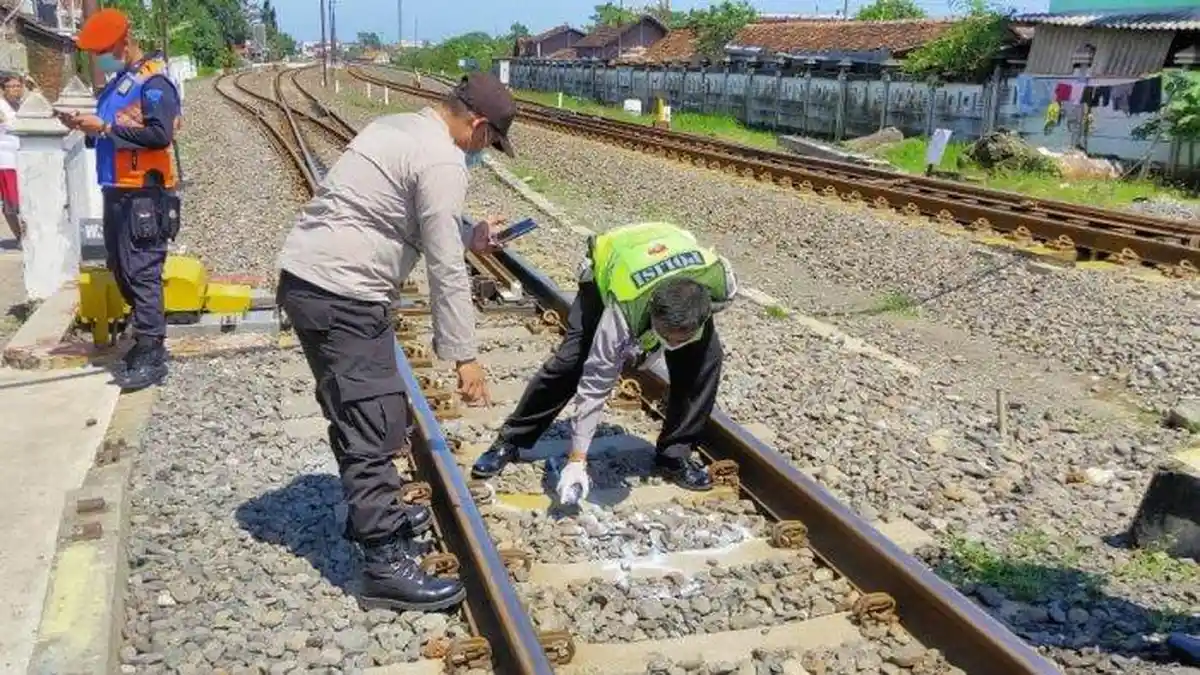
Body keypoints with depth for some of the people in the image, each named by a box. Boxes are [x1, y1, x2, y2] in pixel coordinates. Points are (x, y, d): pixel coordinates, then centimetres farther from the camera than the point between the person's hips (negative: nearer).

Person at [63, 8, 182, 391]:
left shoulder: (153, 81, -10)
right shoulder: (117, 82, 18)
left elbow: (160, 135, -21)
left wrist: (104, 127, -19)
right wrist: (86, 127, 3)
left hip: (144, 195, -9)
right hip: (116, 192, 9)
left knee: (142, 274, -9)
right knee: (122, 271, 12)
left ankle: (151, 359, -5)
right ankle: (147, 341, 23)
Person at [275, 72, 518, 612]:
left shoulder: (398, 128, 17)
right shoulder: (442, 161, -13)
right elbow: (446, 270, -15)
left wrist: (469, 235, 34)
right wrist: (463, 356, -11)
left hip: (307, 280, 11)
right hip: (341, 295, -11)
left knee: (355, 414, 22)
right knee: (375, 424, -7)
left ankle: (373, 516, 37)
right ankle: (386, 565, -2)